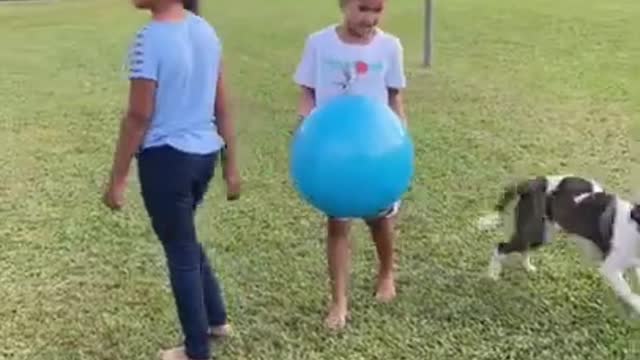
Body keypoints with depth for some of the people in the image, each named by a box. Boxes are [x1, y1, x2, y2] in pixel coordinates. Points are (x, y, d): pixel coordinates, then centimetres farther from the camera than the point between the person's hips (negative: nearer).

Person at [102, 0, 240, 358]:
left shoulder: (150, 39, -18)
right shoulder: (206, 31, 4)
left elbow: (139, 117, -16)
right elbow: (223, 106, 7)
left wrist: (118, 179, -7)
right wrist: (231, 165, 14)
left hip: (166, 158, -7)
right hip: (205, 153, 7)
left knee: (180, 250, 8)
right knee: (185, 237, 27)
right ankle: (216, 318, 40)